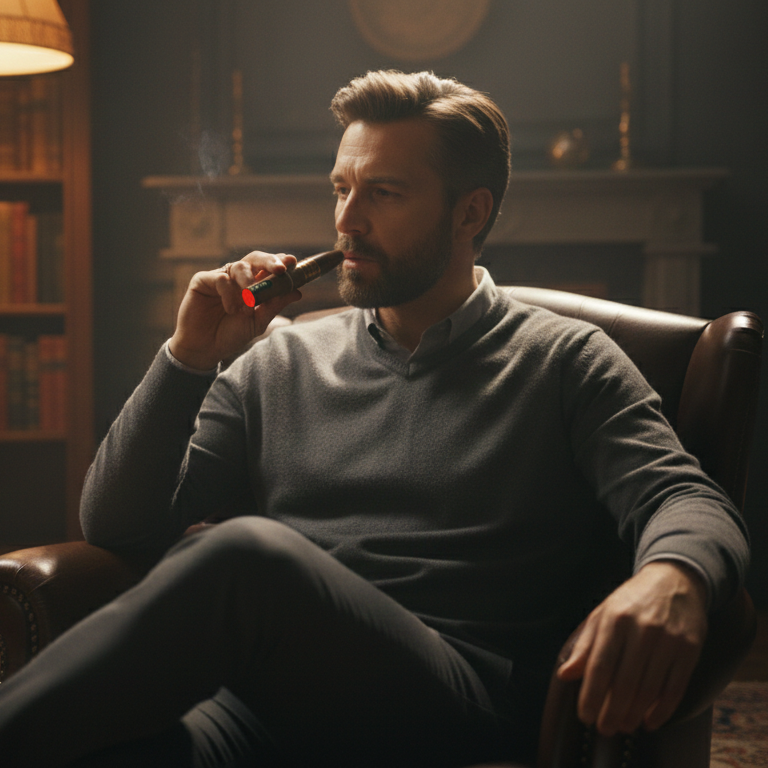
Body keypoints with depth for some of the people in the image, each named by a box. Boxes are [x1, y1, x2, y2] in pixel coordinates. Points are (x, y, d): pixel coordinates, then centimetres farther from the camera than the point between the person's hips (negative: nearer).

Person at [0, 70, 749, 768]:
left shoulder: (563, 361, 12)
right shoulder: (280, 363, 21)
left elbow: (690, 501, -2)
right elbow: (115, 525, 18)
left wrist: (672, 576, -27)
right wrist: (189, 360, 3)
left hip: (459, 701, -1)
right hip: (272, 696, 2)